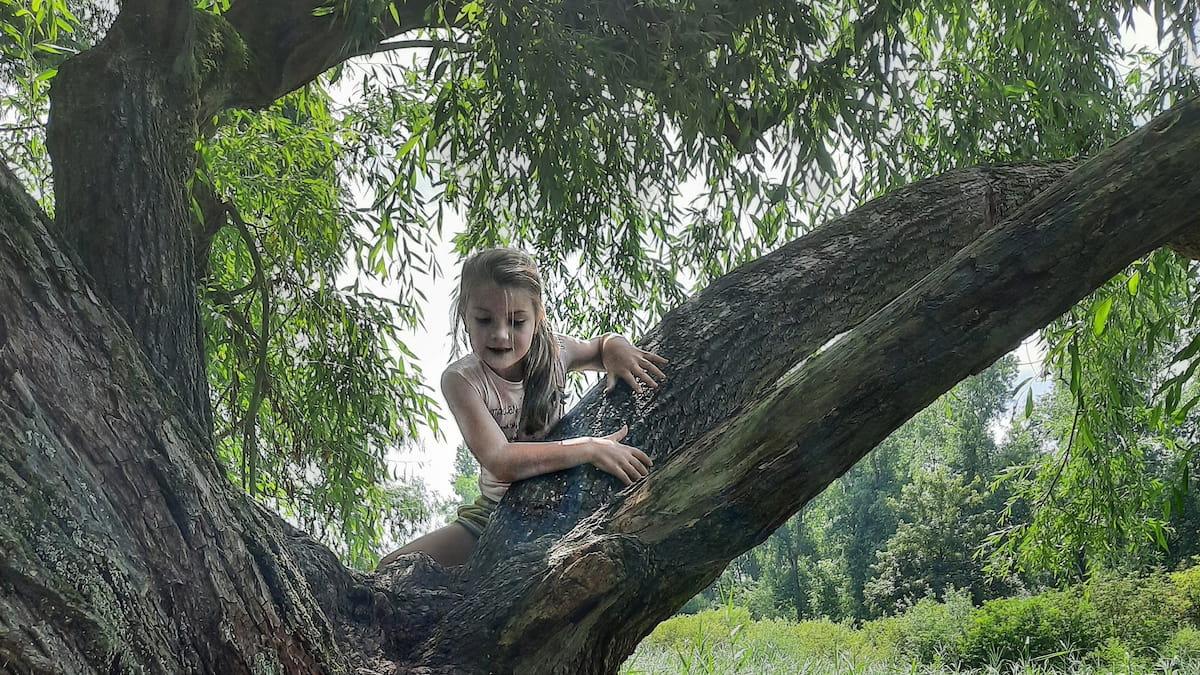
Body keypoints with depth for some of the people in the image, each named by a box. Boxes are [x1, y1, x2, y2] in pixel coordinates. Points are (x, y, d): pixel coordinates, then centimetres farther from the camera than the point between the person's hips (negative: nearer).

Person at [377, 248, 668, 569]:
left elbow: (601, 345, 16)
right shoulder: (461, 379, -20)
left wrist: (617, 349, -11)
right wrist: (590, 449, -38)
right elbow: (500, 462, -33)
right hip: (497, 514, -1)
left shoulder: (553, 351, -9)